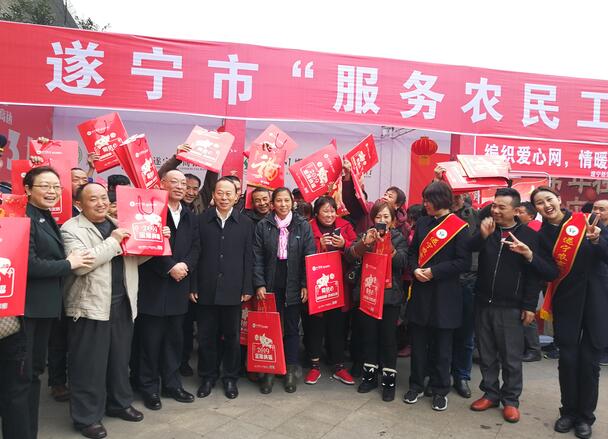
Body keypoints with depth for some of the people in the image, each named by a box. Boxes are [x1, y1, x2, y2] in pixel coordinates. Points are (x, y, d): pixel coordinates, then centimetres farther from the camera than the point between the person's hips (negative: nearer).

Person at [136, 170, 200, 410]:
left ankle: (172, 384, 26)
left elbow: (195, 247, 8)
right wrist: (170, 267, -17)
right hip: (153, 286, -5)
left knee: (174, 338, 14)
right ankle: (149, 387, 18)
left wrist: (185, 265, -10)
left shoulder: (190, 216, 13)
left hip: (179, 286, 6)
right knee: (151, 340, 4)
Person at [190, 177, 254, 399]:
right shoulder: (201, 220, 1)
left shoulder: (245, 223, 3)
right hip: (206, 289, 0)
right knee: (206, 336, 10)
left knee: (232, 336, 11)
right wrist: (193, 286, -4)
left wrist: (247, 288, -1)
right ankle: (208, 376, 27)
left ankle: (230, 377, 27)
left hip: (233, 290, 0)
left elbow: (247, 257, 2)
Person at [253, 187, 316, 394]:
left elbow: (310, 256, -2)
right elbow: (257, 258, -1)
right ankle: (269, 371, 18)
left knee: (292, 328, 10)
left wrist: (306, 285, -7)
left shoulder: (303, 226, 0)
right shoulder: (262, 226, 0)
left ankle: (291, 371, 22)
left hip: (294, 286, 0)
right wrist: (259, 284, -8)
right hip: (270, 286, 0)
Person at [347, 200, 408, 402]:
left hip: (390, 294, -2)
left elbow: (402, 261, -12)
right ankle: (369, 375, 24)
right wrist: (365, 242, -23)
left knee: (388, 336, 2)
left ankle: (389, 379, 16)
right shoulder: (365, 235, 7)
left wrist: (386, 243, -24)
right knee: (368, 334, 9)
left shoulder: (399, 238, 3)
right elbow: (350, 256, -7)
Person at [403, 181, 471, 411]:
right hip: (421, 292, 4)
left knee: (441, 345, 8)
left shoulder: (459, 227, -8)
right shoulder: (422, 223, 9)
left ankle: (440, 390, 23)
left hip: (445, 295, -4)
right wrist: (415, 269, -7)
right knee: (418, 342, 11)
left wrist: (434, 271, -17)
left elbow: (464, 262, -12)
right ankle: (416, 385, 25)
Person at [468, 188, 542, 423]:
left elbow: (534, 274, -4)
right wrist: (483, 235, -25)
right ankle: (490, 393, 27)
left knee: (511, 357, 6)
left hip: (511, 307, -3)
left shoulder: (529, 235, -4)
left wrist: (530, 306, -7)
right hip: (483, 303, 4)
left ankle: (511, 400, 20)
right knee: (486, 354, 13)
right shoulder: (486, 228, 6)